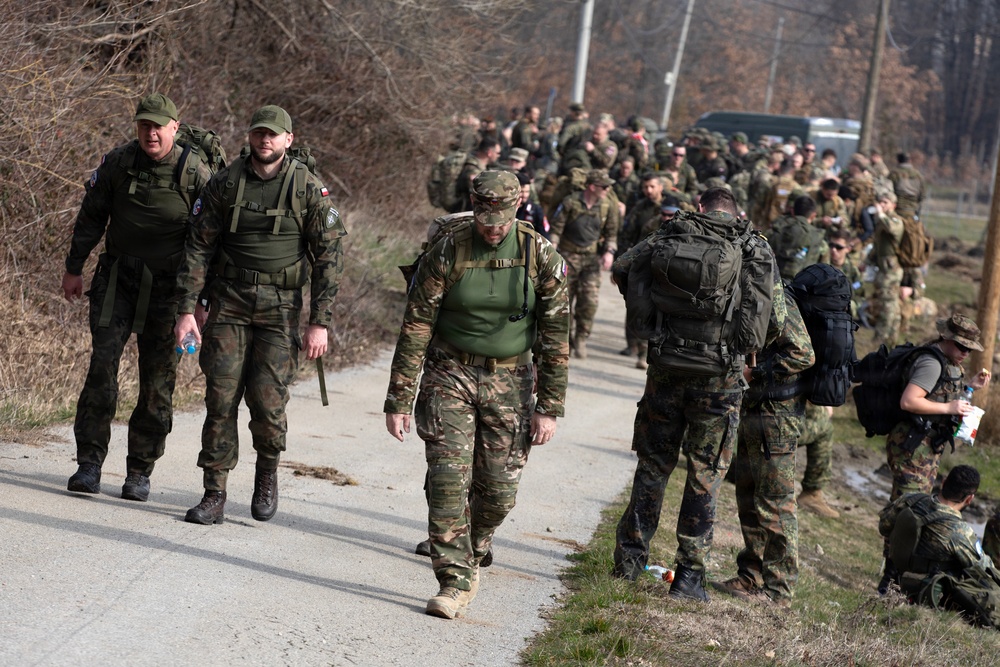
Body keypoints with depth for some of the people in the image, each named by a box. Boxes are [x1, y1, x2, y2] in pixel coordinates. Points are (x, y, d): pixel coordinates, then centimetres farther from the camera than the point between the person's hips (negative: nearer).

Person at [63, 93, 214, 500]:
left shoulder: (196, 173, -8)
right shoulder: (117, 163, -2)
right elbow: (91, 217, 10)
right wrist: (74, 268, 12)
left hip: (168, 285, -1)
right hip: (117, 278, 1)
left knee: (159, 379, 1)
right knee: (102, 363, -10)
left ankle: (140, 472, 12)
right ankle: (89, 463, -5)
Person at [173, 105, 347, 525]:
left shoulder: (309, 190, -4)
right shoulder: (225, 183, 1)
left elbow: (329, 257, -3)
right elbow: (198, 248, 4)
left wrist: (320, 322, -9)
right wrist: (186, 309, -3)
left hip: (280, 308, -2)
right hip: (229, 303, 2)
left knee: (267, 399, -9)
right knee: (221, 397, -3)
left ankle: (267, 471, 20)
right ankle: (214, 496, 4)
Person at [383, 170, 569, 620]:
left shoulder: (542, 258, -8)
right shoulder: (446, 254, -10)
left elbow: (556, 336, -2)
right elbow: (415, 329, -7)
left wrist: (549, 407, -5)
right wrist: (399, 400, -9)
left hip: (509, 383, 1)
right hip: (449, 376, -1)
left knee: (499, 490, 5)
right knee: (448, 477, -13)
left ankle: (471, 552, 36)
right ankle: (456, 582, -8)